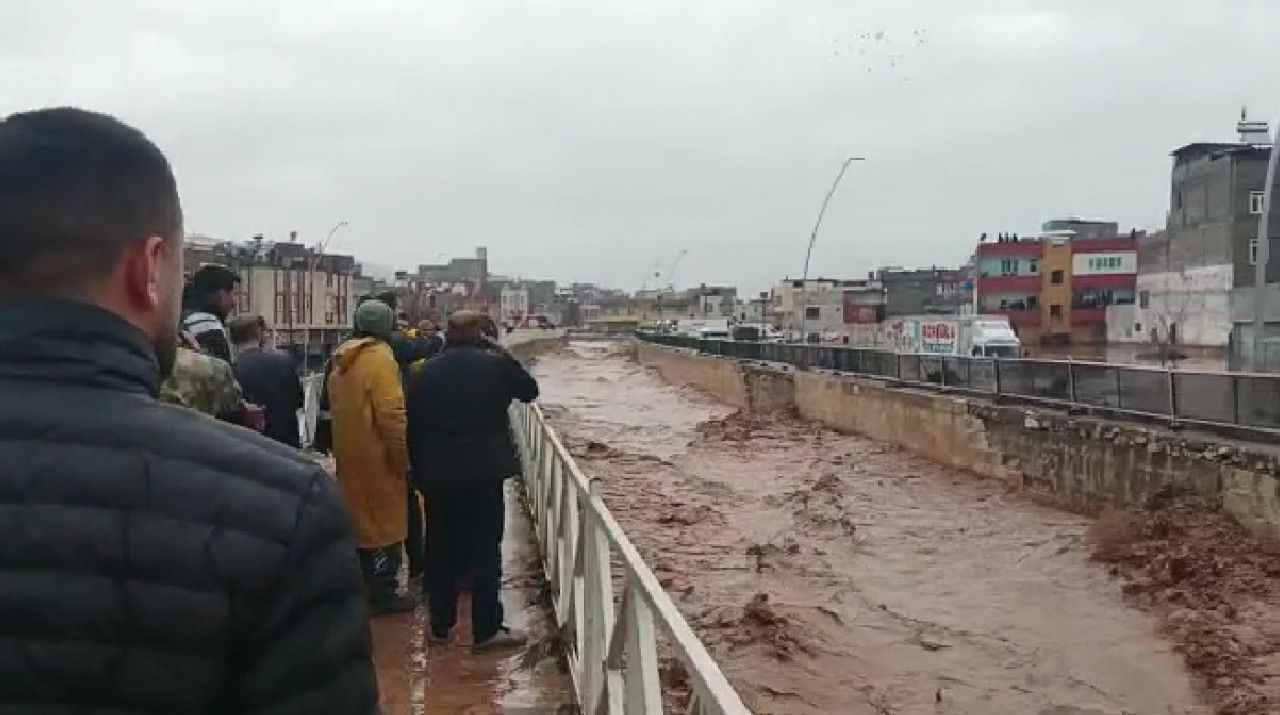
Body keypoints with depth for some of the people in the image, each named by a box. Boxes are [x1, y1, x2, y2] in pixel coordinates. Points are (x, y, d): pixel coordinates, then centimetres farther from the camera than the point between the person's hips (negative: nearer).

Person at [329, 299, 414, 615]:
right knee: (384, 522, 2)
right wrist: (404, 459, -16)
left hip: (349, 453, 8)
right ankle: (383, 593, 9)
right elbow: (391, 414, -22)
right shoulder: (380, 358, -17)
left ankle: (361, 585, 28)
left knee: (359, 517, 18)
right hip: (377, 455, -8)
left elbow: (337, 407, 15)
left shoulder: (342, 359, 9)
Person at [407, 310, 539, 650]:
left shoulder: (427, 371, 3)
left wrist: (419, 469, 12)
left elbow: (413, 424, 4)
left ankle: (440, 625, 21)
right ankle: (487, 629, 7)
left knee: (441, 549, 12)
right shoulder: (495, 364, -6)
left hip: (437, 473, 3)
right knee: (485, 550, 3)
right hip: (483, 470, -3)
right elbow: (530, 390, 10)